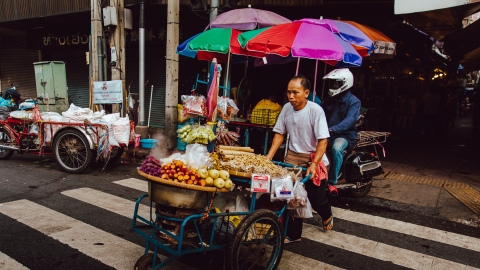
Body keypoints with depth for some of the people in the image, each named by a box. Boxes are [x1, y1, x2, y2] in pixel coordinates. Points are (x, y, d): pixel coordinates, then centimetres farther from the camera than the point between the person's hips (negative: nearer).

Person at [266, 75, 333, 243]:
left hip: (313, 158, -3)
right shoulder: (287, 108, -5)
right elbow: (280, 133, 4)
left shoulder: (315, 110, -19)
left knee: (316, 198, 9)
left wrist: (314, 163, -28)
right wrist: (268, 157, -4)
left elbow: (323, 140, -19)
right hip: (292, 156, 3)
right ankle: (293, 234, 19)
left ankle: (327, 216, 45)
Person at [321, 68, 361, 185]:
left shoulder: (354, 101, -7)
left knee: (337, 148, -36)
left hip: (345, 135, -6)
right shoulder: (329, 100, 15)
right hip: (328, 134, 6)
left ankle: (332, 180, -24)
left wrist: (332, 129, -38)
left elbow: (350, 120, -23)